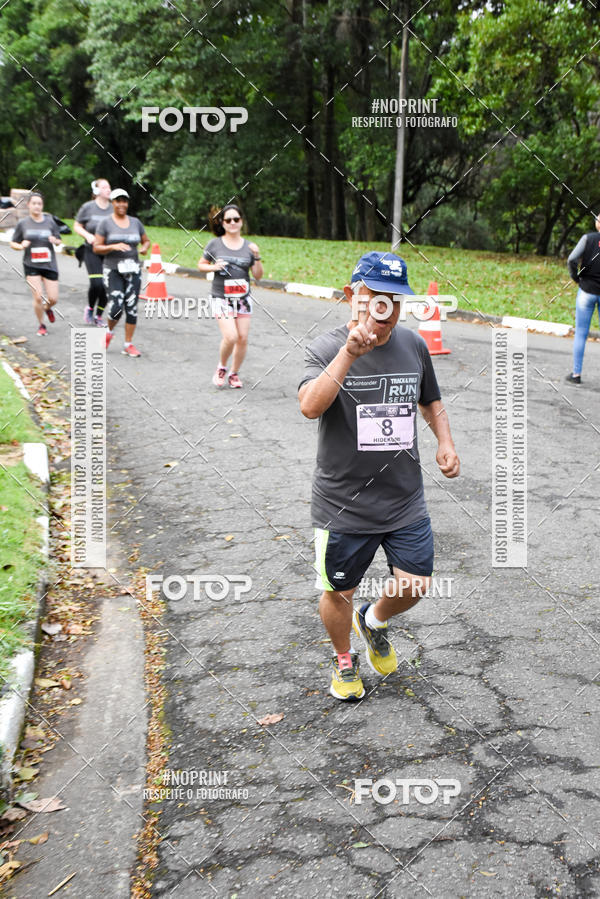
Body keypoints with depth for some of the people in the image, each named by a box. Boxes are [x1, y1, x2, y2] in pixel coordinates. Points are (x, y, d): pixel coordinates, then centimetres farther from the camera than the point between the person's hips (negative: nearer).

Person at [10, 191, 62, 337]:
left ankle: (47, 308, 38)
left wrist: (55, 241, -13)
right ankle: (41, 325, 10)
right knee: (38, 297, -12)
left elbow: (58, 240, 10)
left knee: (53, 299, 0)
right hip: (31, 266, -1)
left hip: (49, 265, 1)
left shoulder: (50, 221, 1)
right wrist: (21, 246, -16)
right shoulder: (23, 223, -1)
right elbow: (13, 243, 6)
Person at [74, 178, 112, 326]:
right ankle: (90, 309, 12)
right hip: (92, 251, -3)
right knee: (96, 283, -16)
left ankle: (99, 316, 18)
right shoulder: (88, 207, -1)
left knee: (107, 286, 0)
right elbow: (77, 226, 6)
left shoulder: (114, 209, 6)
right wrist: (88, 235, -12)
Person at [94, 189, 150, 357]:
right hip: (113, 271, -4)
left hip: (133, 270, 4)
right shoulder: (105, 223, -1)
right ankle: (109, 331, 18)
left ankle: (128, 344, 9)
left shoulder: (135, 222, 10)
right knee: (116, 308, -13)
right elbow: (96, 248, -4)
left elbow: (146, 240, 21)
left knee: (132, 308, 0)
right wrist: (114, 247, -19)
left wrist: (145, 248, -1)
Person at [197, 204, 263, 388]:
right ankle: (221, 368, 12)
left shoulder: (248, 246, 3)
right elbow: (201, 265, 9)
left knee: (243, 338, 2)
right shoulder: (215, 244, 0)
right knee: (230, 337, -15)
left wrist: (257, 257, -11)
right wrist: (213, 267, -10)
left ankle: (234, 373, 21)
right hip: (222, 298, -3)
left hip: (243, 298, 3)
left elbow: (258, 276, 4)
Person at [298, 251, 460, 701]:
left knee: (415, 586, 5)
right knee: (339, 592, 11)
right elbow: (311, 406, -31)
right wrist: (350, 351, -38)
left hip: (407, 500, 4)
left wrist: (446, 443, 3)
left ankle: (373, 621, 40)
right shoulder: (327, 348, -12)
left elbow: (430, 400, 20)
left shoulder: (414, 345, 2)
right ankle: (344, 659, 41)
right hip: (343, 506, -3)